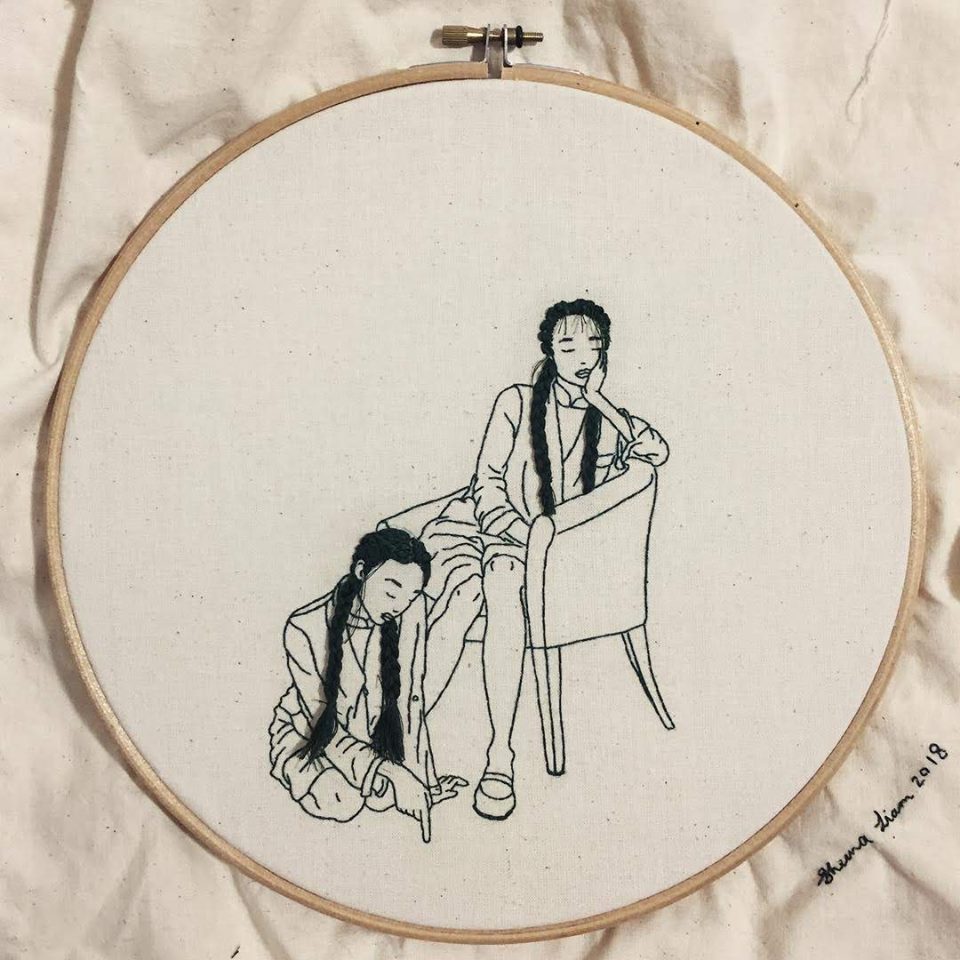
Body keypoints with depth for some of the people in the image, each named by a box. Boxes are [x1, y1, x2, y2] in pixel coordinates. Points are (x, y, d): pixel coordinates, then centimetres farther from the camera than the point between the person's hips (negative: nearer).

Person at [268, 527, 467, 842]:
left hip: (374, 733, 3)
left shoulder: (410, 609, -19)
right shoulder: (304, 628, -27)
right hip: (307, 734, -3)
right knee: (339, 802, -28)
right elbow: (324, 724, -23)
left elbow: (411, 699, -16)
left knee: (385, 797, -24)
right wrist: (392, 777, -31)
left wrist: (421, 780, -21)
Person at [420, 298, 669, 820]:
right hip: (480, 521, 0)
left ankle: (500, 752, -34)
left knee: (502, 588, -35)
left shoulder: (608, 419, 15)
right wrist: (521, 535, -13)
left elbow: (659, 452, -4)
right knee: (464, 595, -33)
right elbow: (488, 483, 3)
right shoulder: (517, 402, 8)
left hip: (547, 540, 0)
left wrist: (599, 400, -4)